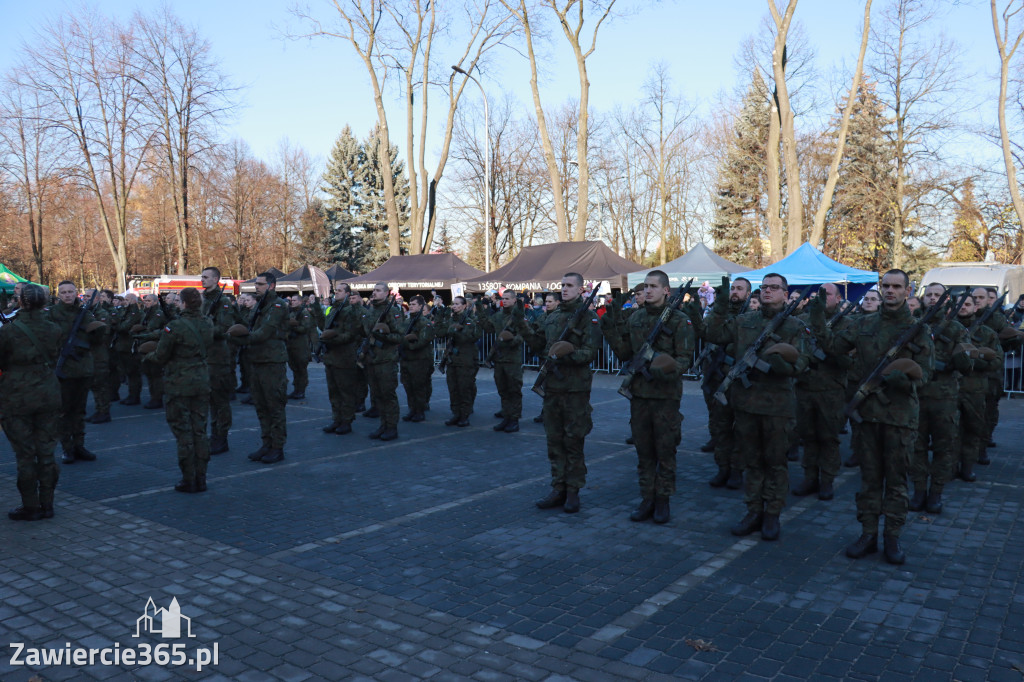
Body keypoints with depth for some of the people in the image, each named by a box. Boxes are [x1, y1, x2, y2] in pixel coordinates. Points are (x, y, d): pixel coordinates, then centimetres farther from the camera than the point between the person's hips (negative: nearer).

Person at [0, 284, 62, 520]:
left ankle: (31, 507, 13)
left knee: (24, 454, 6)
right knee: (46, 452, 10)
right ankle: (47, 505, 16)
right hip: (48, 396, 4)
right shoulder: (53, 329, 0)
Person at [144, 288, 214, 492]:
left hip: (179, 385, -5)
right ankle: (201, 479, 15)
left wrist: (149, 356, 15)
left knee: (183, 432, 2)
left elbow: (161, 356, -9)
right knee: (200, 431, 11)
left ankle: (188, 480, 7)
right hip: (202, 382, 6)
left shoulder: (175, 326, -16)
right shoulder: (207, 324, 1)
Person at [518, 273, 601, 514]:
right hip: (552, 385, 6)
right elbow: (539, 345, 16)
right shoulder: (553, 316, 14)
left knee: (573, 441, 1)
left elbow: (590, 352, -13)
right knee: (554, 440, 11)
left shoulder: (587, 317, -6)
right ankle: (558, 490, 20)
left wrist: (570, 354, -29)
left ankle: (573, 492, 12)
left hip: (575, 388, -6)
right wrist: (523, 327, 4)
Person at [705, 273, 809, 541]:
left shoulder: (793, 325, 2)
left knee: (775, 462, 6)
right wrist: (720, 307, -6)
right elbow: (714, 335, 3)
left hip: (778, 403, -3)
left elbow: (801, 360, -6)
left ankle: (772, 515, 17)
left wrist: (784, 365, -26)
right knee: (752, 461, 11)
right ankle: (754, 512, 22)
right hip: (745, 399, 3)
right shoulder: (743, 321, 10)